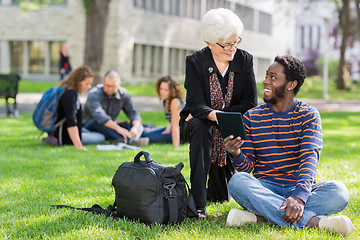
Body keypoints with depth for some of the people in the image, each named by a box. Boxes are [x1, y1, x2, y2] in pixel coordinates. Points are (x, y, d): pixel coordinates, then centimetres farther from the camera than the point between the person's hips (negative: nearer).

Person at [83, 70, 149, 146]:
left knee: (138, 125, -14)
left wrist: (135, 127, -30)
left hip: (111, 127, 5)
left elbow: (133, 113, -5)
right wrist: (118, 128, -51)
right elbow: (99, 115, -38)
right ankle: (129, 140, -52)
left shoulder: (123, 94, -3)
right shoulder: (94, 94, -21)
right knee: (98, 122, -38)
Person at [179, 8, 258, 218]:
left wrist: (222, 115, -19)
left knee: (220, 197, -11)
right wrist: (211, 115, -44)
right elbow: (196, 104, -22)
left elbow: (251, 104, -8)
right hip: (198, 121, -1)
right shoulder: (195, 62, -11)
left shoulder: (245, 60, -5)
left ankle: (215, 191, 31)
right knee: (200, 127, -40)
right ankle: (198, 201, -36)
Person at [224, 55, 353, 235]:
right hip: (264, 189, 1)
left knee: (338, 191, -30)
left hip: (300, 188, -1)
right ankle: (312, 221, -37)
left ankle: (259, 216, -35)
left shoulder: (309, 115, 2)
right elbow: (247, 167, 6)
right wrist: (236, 155, -19)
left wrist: (299, 196, -32)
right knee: (237, 181, -32)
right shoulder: (251, 118, 9)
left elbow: (309, 158, -13)